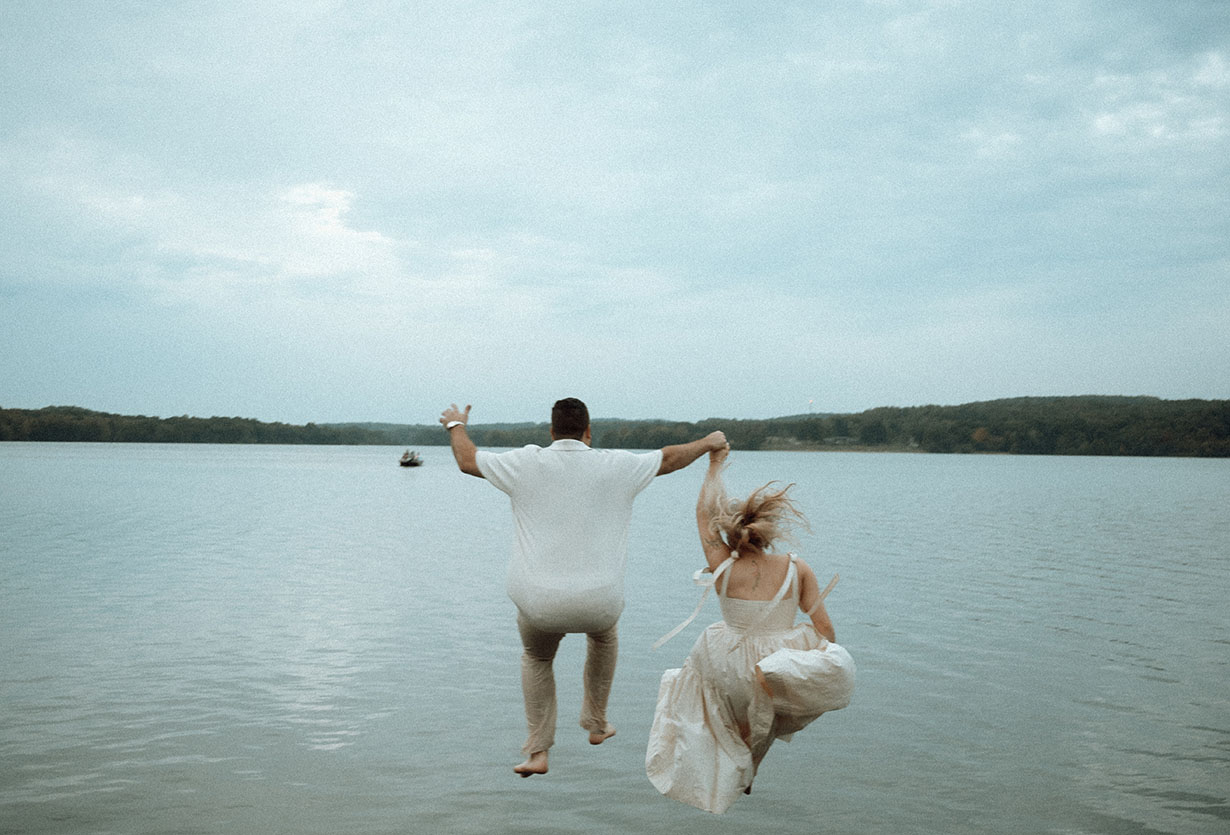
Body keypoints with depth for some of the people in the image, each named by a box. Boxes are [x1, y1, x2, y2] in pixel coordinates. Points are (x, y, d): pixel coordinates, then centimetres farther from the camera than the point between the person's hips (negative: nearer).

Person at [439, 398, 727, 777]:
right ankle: (597, 724, 44)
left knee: (536, 658, 31)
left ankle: (537, 752, 28)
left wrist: (456, 425, 33)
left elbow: (467, 460, 13)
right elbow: (671, 458, 16)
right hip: (598, 601, 0)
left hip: (539, 601, 0)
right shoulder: (617, 466, 0)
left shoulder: (527, 463, -1)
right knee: (604, 636, 36)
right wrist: (708, 443, 35)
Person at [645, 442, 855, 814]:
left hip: (730, 672, 0)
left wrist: (715, 464, 15)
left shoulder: (723, 570, -10)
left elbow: (704, 512, 4)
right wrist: (832, 659, 12)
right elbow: (825, 629, -7)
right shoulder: (797, 569, -9)